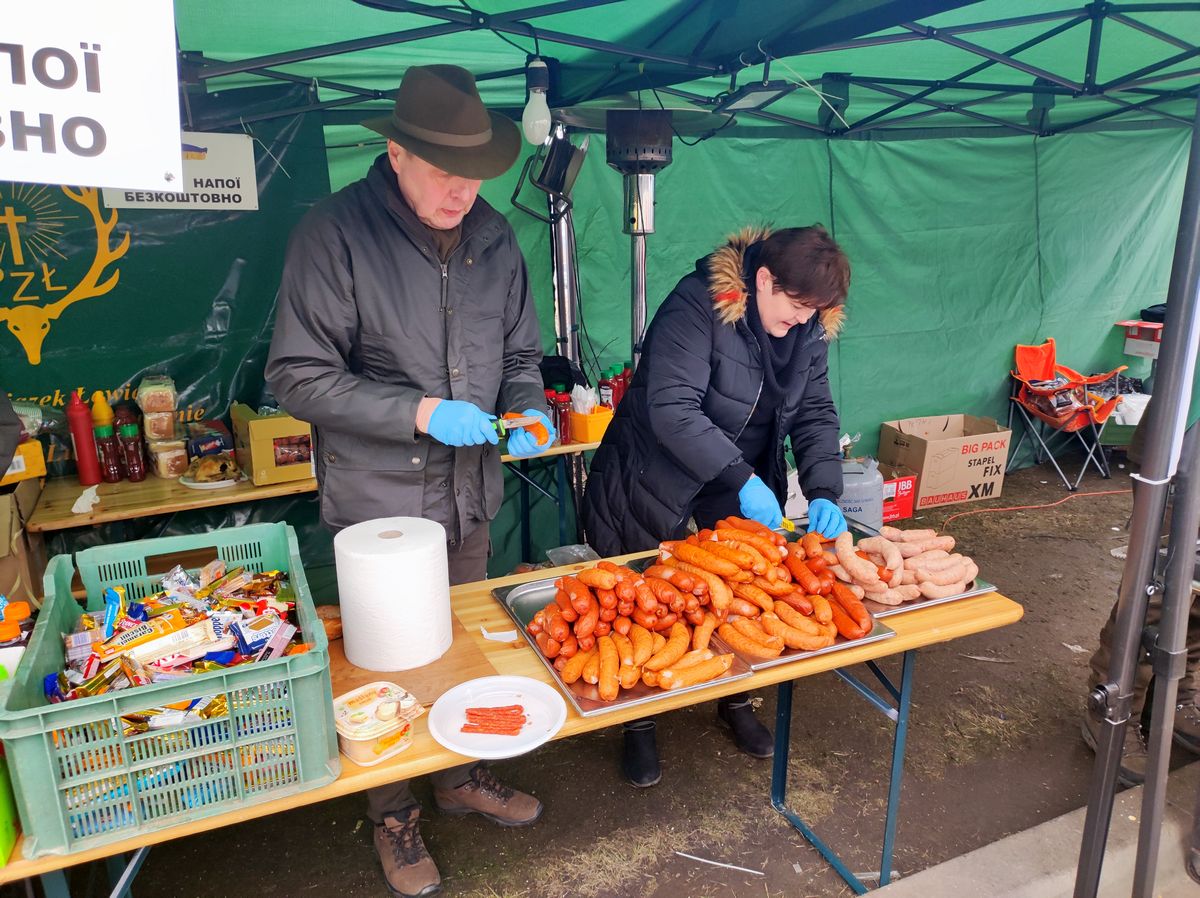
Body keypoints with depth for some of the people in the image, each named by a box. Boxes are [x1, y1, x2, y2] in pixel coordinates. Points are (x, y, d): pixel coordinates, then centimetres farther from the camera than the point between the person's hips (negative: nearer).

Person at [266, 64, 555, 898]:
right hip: (379, 502, -5)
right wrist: (420, 412, -22)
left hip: (469, 494, 5)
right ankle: (394, 815, 38)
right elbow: (298, 378, -14)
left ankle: (464, 778, 47)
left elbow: (520, 353, 12)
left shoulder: (492, 234, 2)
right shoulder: (336, 232, -15)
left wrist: (528, 410, -9)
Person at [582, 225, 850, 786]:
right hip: (657, 483, -5)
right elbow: (671, 409, -32)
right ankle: (639, 726, 29)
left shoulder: (809, 328, -3)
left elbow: (816, 415, 0)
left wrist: (824, 492, -15)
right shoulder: (697, 306, -25)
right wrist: (742, 479, -36)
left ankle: (736, 704, 41)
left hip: (745, 487, 6)